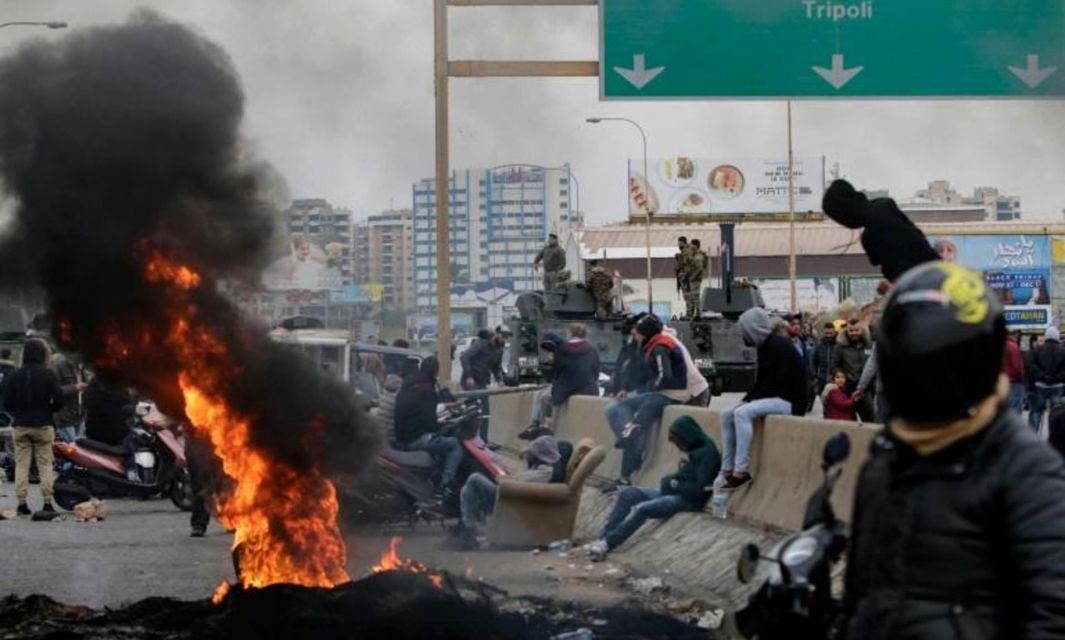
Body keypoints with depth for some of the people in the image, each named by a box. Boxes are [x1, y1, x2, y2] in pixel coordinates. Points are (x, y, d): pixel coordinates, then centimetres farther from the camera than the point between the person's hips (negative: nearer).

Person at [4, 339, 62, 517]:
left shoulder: (15, 376, 0)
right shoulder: (48, 375, -7)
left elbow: (7, 403, 0)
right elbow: (58, 400, -10)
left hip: (21, 426, 2)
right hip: (43, 425, -2)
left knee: (21, 464, 5)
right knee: (45, 464, 3)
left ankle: (22, 503, 0)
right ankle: (47, 503, -2)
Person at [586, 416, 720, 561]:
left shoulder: (707, 453, -13)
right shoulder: (694, 450, 15)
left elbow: (699, 490, -20)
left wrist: (673, 485, -7)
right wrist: (669, 482, -1)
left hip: (689, 501, -10)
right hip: (676, 493, 10)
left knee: (642, 509, -28)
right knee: (627, 493, 0)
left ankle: (607, 544, -24)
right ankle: (604, 538, -9)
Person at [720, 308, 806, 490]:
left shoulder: (777, 346, -16)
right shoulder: (765, 345, 12)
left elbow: (777, 385, -22)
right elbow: (761, 383, 15)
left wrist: (748, 401, -17)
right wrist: (746, 400, -1)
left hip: (789, 401, -10)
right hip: (773, 399, 10)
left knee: (742, 413, -29)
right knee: (726, 415, 1)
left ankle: (741, 471, -30)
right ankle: (727, 470, -3)